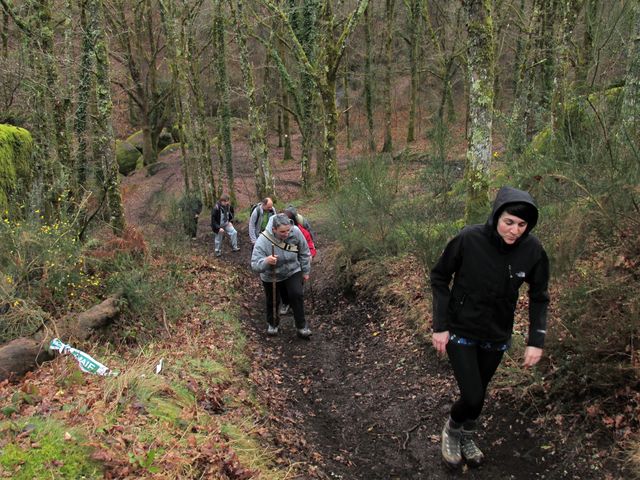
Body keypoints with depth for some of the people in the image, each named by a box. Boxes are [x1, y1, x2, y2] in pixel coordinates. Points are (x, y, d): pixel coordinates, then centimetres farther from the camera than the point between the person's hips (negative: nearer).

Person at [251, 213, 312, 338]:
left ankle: (301, 326, 7)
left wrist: (305, 271, 1)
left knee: (297, 295, -12)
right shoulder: (263, 241, -34)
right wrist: (266, 261, -57)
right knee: (273, 301, 14)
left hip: (293, 272, 1)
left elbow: (304, 253, -8)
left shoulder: (295, 232, -26)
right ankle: (272, 323, 43)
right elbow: (255, 265, -36)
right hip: (271, 277, -1)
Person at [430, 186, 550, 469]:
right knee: (472, 397, -7)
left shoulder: (532, 250, -16)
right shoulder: (469, 239, -24)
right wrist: (440, 326, -12)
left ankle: (466, 438, 48)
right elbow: (439, 278, -11)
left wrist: (536, 341, -6)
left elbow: (539, 297, -1)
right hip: (460, 331, -3)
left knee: (478, 394, 18)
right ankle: (451, 430, 27)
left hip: (497, 336, 3)